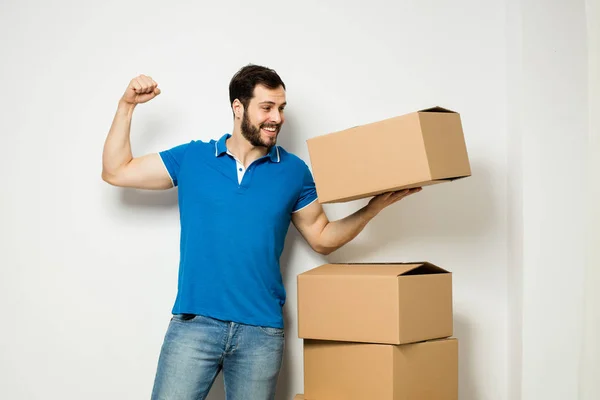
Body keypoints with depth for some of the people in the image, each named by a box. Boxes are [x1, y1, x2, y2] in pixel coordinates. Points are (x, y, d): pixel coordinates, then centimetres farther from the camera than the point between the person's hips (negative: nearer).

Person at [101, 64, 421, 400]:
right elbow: (116, 172, 8)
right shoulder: (192, 158, 4)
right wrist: (127, 105, 3)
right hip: (194, 323, -1)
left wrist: (377, 204, 2)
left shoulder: (294, 171, 7)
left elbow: (322, 237, 13)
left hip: (262, 332, 1)